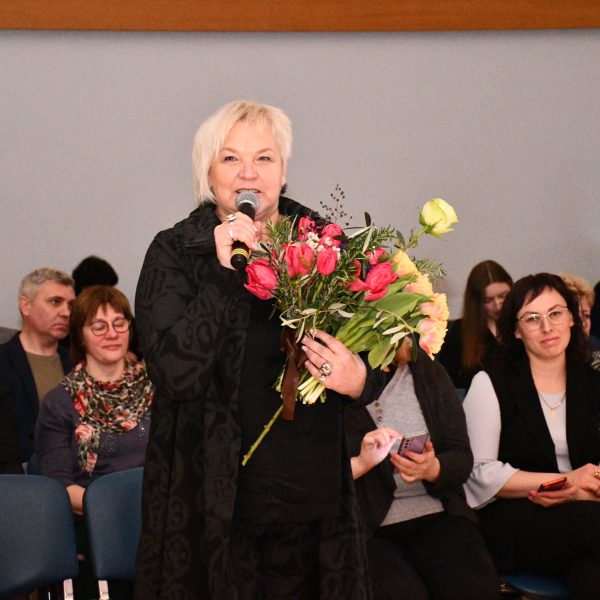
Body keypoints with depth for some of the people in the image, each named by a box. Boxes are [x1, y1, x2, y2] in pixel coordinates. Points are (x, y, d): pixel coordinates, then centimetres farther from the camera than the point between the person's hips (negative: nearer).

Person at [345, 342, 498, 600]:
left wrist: (434, 470, -13)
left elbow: (462, 458, 8)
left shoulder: (428, 372, 11)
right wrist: (360, 464, -23)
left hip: (434, 513, 4)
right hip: (364, 525, -3)